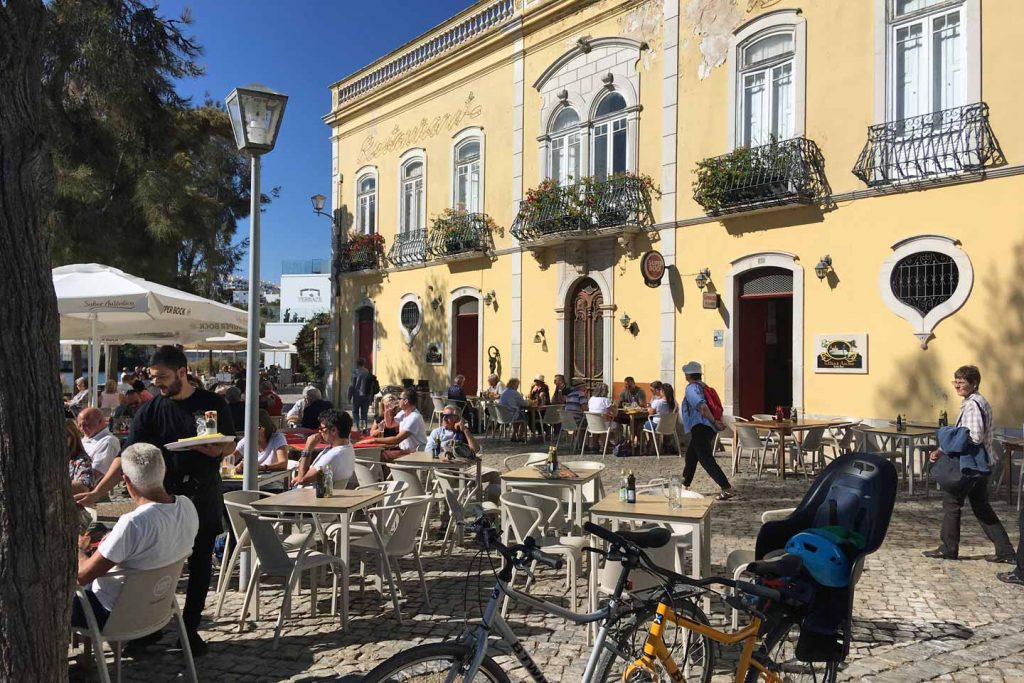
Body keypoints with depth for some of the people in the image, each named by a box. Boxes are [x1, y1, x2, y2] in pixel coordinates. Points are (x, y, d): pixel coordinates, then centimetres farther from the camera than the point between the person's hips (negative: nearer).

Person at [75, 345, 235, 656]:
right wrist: (96, 492, -16)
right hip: (164, 498, 0)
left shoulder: (212, 403, -3)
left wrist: (217, 450, -20)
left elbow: (231, 445, 3)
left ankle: (190, 629, 21)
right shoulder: (149, 411, -2)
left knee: (200, 565, 7)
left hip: (204, 499, 0)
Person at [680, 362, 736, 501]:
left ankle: (727, 489, -22)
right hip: (708, 429, 10)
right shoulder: (703, 387, 18)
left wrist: (714, 422, -22)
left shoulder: (691, 388, -10)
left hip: (699, 428, -10)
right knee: (691, 456, 24)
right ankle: (685, 484, 39)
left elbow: (702, 406, -25)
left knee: (706, 459, -13)